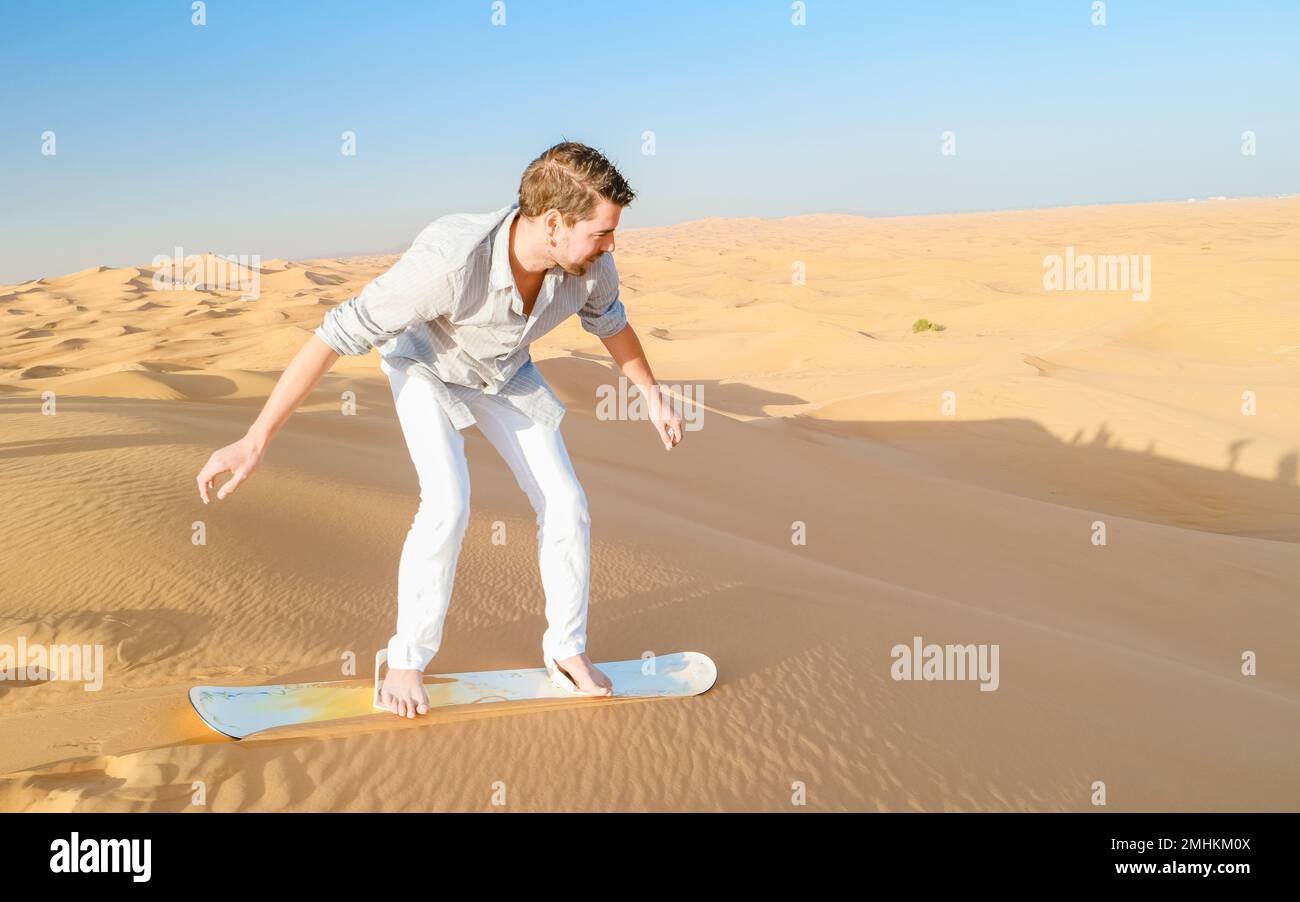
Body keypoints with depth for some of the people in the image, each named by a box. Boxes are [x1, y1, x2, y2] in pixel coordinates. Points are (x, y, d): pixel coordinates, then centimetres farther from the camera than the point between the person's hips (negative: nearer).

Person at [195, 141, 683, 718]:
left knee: (565, 504, -5)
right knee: (448, 505, -23)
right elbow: (336, 335, -39)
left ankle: (567, 652, 14)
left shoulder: (589, 263, -28)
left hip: (504, 374, 5)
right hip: (425, 366, -4)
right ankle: (408, 660, -3)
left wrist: (652, 395, 10)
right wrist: (255, 441, -37)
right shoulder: (449, 261, -44)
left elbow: (610, 322, -2)